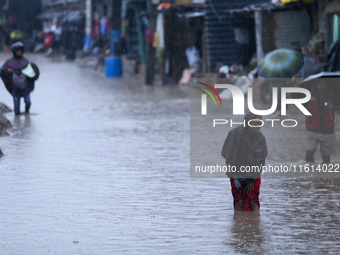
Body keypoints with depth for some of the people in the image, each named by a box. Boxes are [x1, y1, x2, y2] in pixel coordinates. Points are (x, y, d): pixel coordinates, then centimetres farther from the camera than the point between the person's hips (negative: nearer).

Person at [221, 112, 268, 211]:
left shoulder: (261, 138, -9)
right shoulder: (235, 134, -15)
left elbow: (261, 161, -1)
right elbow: (229, 158, -9)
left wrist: (252, 180, -2)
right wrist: (234, 177, -10)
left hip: (253, 176, 1)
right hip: (236, 175, -1)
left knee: (253, 202, -10)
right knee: (239, 202, -10)